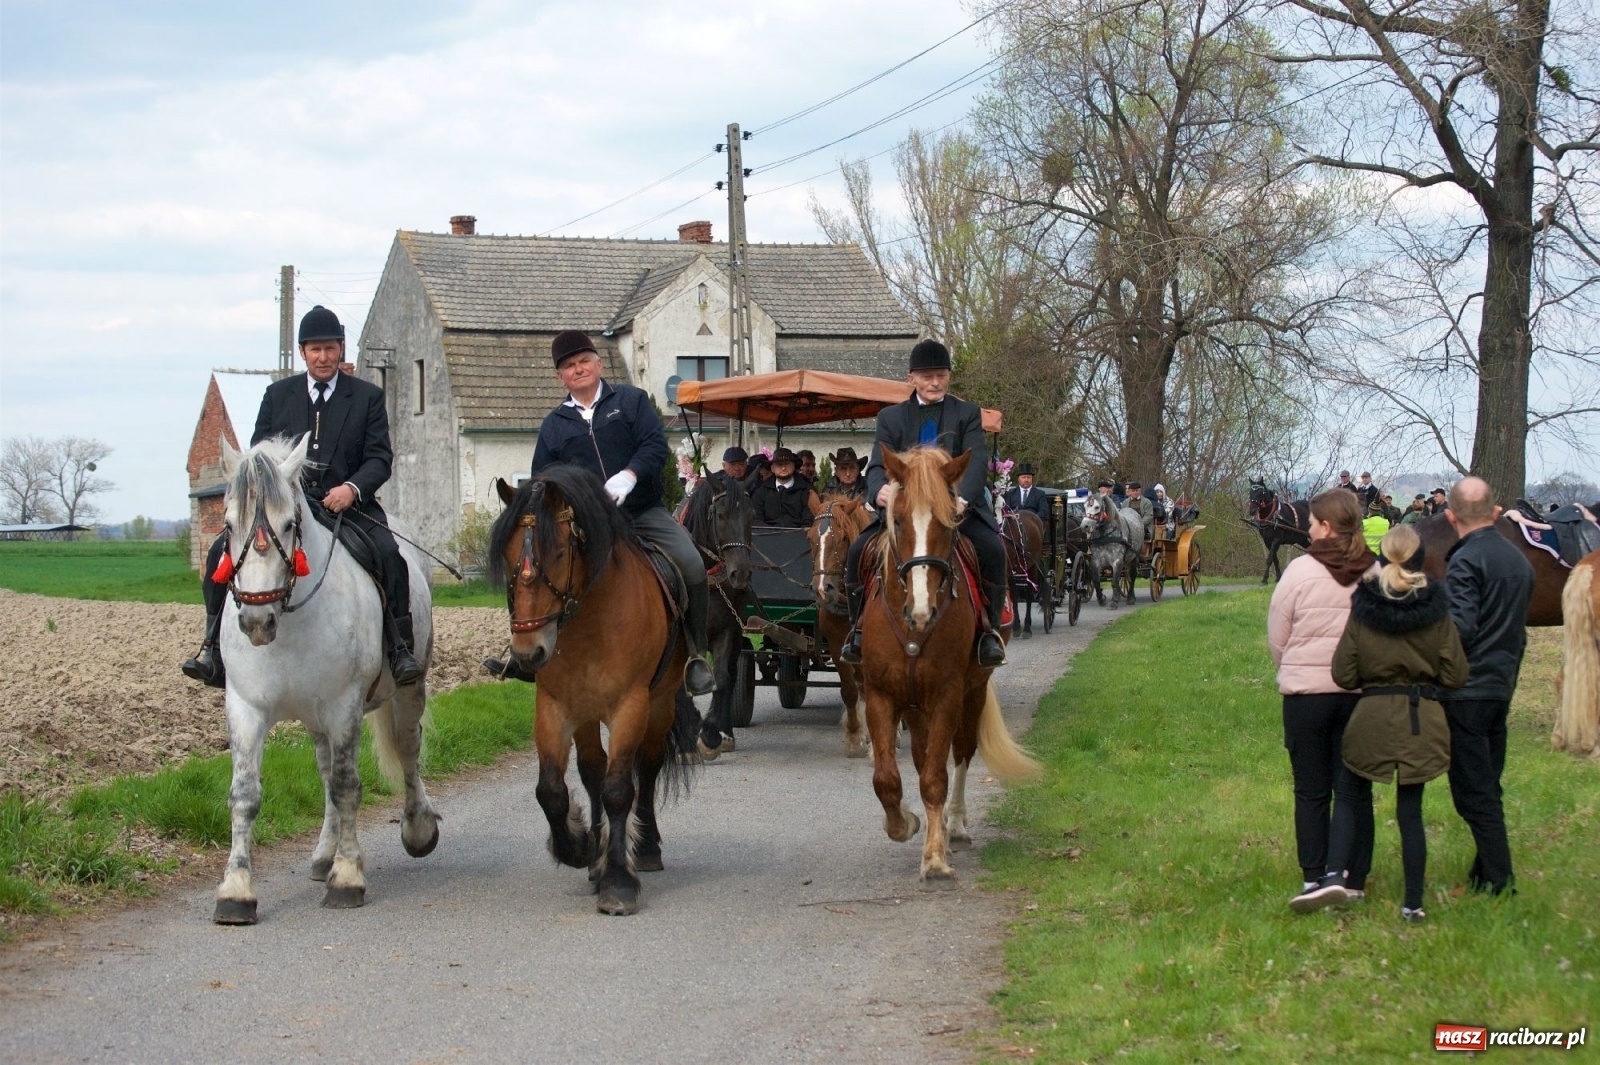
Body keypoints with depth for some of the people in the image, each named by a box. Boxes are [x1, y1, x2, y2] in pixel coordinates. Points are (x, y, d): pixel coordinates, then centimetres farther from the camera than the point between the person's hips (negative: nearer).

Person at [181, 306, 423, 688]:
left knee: (388, 553, -29)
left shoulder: (368, 397, 7)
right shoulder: (277, 394, 13)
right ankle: (214, 648, -11)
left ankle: (401, 650, -19)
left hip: (348, 504, -2)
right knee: (222, 551, -17)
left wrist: (352, 488, -21)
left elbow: (380, 458, 0)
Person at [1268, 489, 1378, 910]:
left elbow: (1276, 637, -1)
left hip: (1306, 691, -2)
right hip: (1362, 692, 2)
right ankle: (1353, 882, 9)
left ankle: (1313, 878, 5)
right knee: (1354, 789, 8)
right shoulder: (1375, 572, -3)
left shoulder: (1301, 571, -10)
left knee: (1311, 791, 8)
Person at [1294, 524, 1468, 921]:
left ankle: (1334, 875, -7)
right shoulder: (1436, 610, -5)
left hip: (1373, 716, -1)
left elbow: (1344, 675, -5)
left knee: (1352, 795, 14)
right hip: (1424, 719, 1)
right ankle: (1413, 903, 10)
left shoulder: (1363, 609, -6)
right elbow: (1455, 674, -3)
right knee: (1411, 808, 8)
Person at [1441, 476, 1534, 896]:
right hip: (1503, 687, 8)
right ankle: (1487, 874, 20)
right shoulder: (1520, 560, 12)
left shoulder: (1465, 560, -15)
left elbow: (1459, 628, -22)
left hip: (1467, 691, -8)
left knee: (1473, 793, -4)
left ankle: (1497, 882, -6)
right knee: (1487, 788, 15)